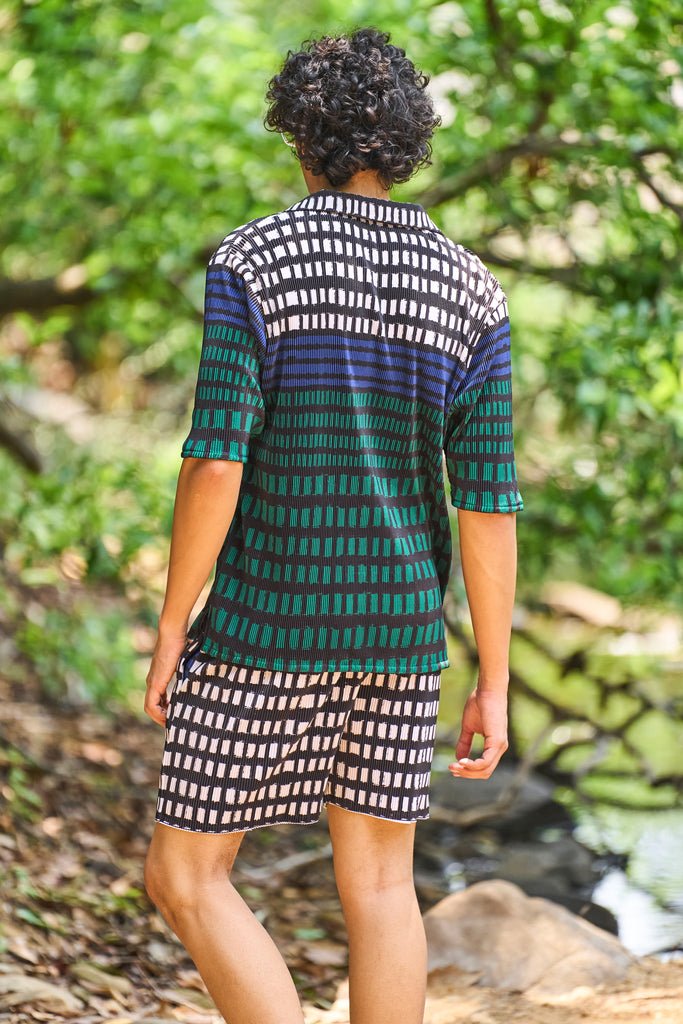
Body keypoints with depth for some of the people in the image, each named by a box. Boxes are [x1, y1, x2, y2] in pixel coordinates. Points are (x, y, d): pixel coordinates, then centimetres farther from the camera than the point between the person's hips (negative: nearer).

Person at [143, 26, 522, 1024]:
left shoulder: (253, 261, -12)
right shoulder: (470, 293, -2)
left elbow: (216, 459, -19)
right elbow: (488, 503, -5)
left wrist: (171, 629, -9)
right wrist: (495, 688, 1)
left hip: (268, 625, -4)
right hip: (399, 626, 4)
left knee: (186, 875, 8)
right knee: (377, 883, 14)